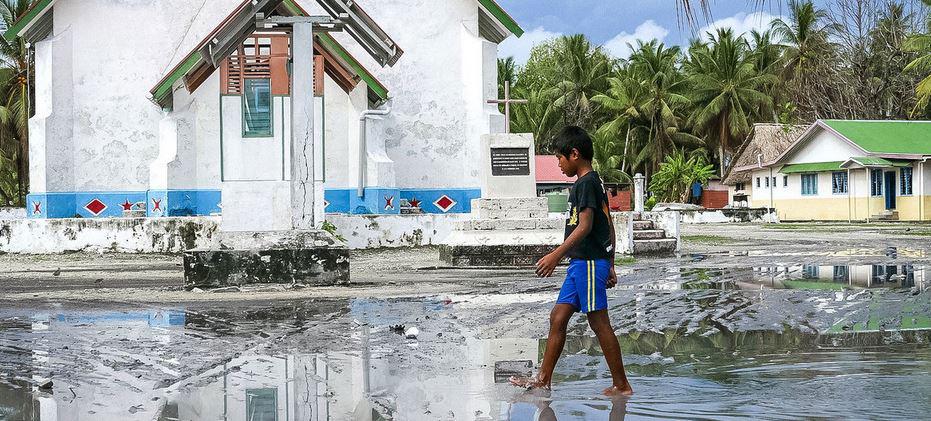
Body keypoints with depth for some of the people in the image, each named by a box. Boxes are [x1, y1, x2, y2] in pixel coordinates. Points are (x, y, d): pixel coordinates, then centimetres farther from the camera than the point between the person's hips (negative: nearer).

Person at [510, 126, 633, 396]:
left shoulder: (585, 183, -12)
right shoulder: (595, 182, 18)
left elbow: (585, 226, -21)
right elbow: (608, 227, 20)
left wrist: (556, 255, -24)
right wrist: (609, 267, 23)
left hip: (589, 262, -10)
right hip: (581, 263, 10)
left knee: (599, 322, -5)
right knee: (558, 316, 9)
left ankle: (622, 386, 0)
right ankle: (544, 379, 13)